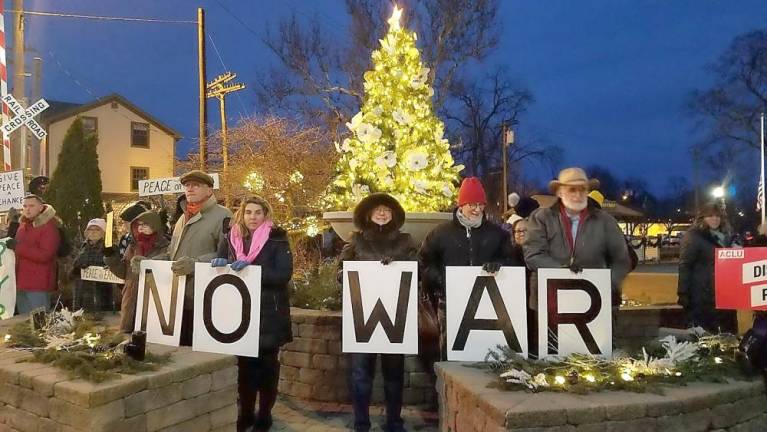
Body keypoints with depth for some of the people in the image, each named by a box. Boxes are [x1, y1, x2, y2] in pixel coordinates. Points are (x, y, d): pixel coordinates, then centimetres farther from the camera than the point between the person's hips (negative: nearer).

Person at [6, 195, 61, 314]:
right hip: (21, 282, 9)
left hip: (38, 284, -9)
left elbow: (45, 255, -20)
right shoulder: (23, 225, 17)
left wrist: (18, 247, -19)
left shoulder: (49, 227, -10)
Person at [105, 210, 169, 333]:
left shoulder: (164, 248, -6)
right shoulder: (133, 246, 13)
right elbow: (123, 272, 14)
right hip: (131, 300, 6)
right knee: (127, 334, 12)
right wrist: (111, 257, 1)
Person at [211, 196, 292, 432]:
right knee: (244, 362, 6)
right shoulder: (231, 237, 5)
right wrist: (220, 264, -12)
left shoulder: (277, 238, -6)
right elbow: (222, 265, 11)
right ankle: (245, 412, 20)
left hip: (269, 311, -3)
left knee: (267, 362, 6)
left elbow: (284, 273, -15)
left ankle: (265, 413, 18)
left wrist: (252, 268, -25)